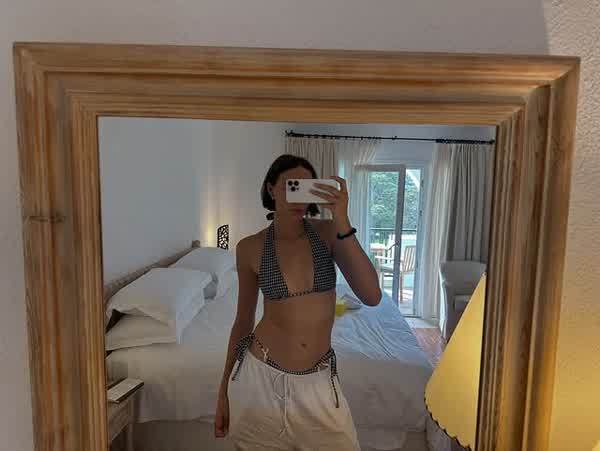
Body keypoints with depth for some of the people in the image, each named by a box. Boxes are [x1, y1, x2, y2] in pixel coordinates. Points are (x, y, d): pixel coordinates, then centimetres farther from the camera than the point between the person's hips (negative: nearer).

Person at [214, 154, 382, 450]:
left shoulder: (327, 232, -7)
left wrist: (342, 221, -25)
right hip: (260, 375, 0)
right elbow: (243, 320, 3)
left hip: (317, 380, 1)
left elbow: (372, 297, -18)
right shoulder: (250, 248, -7)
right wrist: (224, 390, 8)